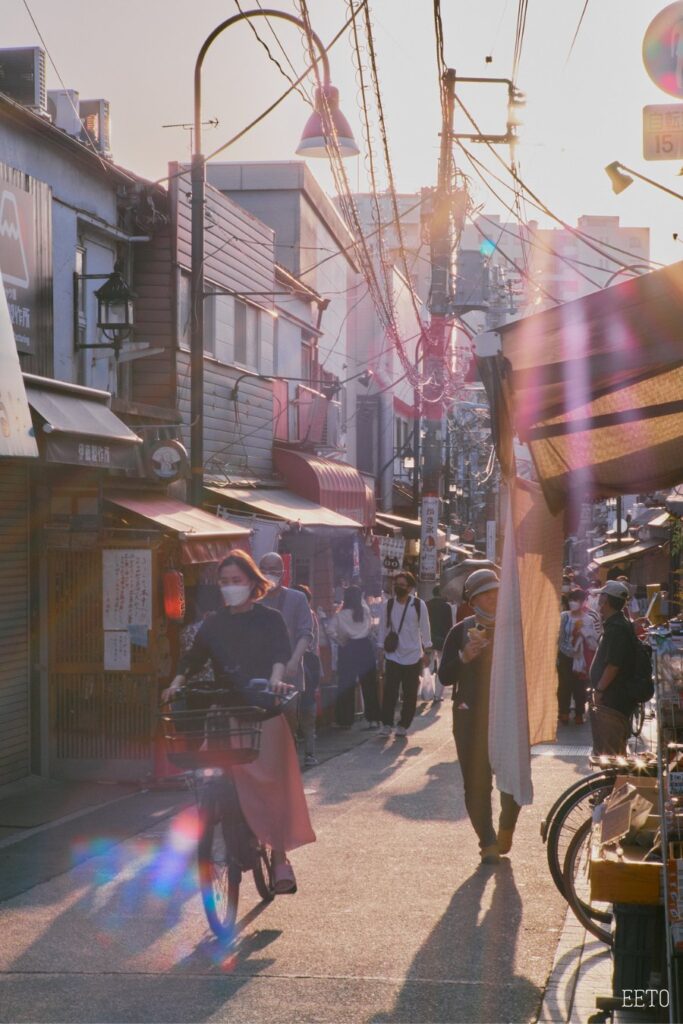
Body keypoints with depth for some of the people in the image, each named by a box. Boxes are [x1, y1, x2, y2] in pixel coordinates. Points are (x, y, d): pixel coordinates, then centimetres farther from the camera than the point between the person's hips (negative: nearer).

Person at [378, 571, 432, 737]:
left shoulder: (418, 605, -5)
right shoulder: (389, 605, 1)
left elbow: (425, 628, 1)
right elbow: (383, 628, 7)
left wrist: (426, 652, 1)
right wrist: (382, 649, 4)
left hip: (413, 656, -1)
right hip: (393, 656, 1)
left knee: (410, 694, 5)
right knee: (389, 691, -8)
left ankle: (404, 725, 15)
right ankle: (387, 724, -1)